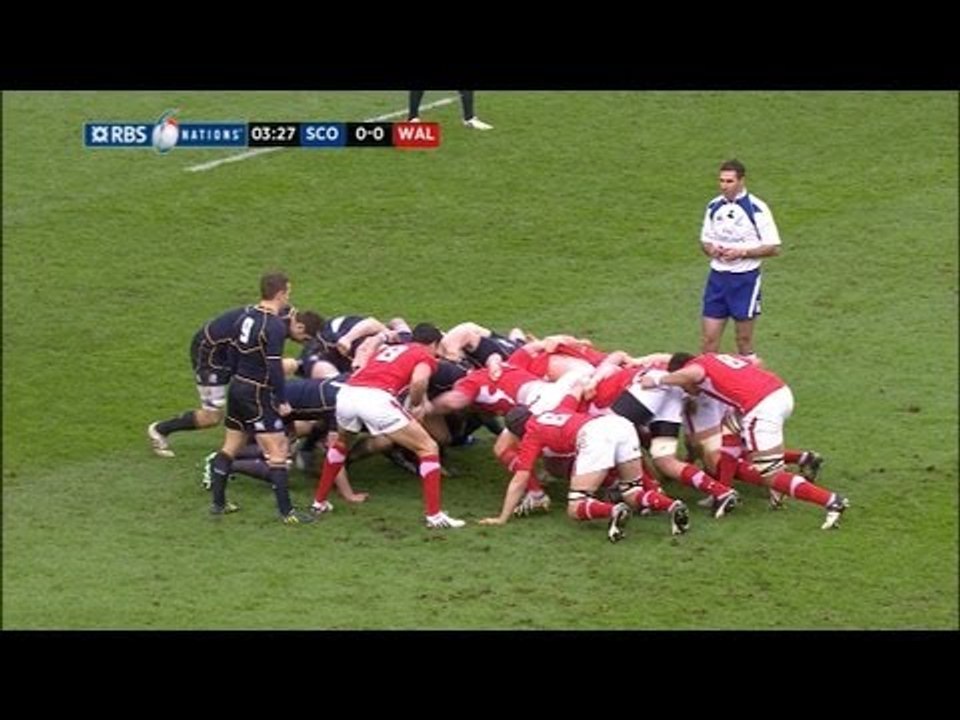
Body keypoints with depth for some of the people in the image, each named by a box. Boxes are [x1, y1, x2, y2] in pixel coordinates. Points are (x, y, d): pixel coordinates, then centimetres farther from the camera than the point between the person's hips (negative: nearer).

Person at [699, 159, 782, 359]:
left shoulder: (756, 209, -10)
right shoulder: (714, 206, 6)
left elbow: (773, 248, -9)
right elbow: (705, 240, 18)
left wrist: (741, 253, -19)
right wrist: (710, 249, -5)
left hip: (745, 278, -4)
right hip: (717, 276, 4)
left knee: (744, 340, 4)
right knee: (709, 338, 1)